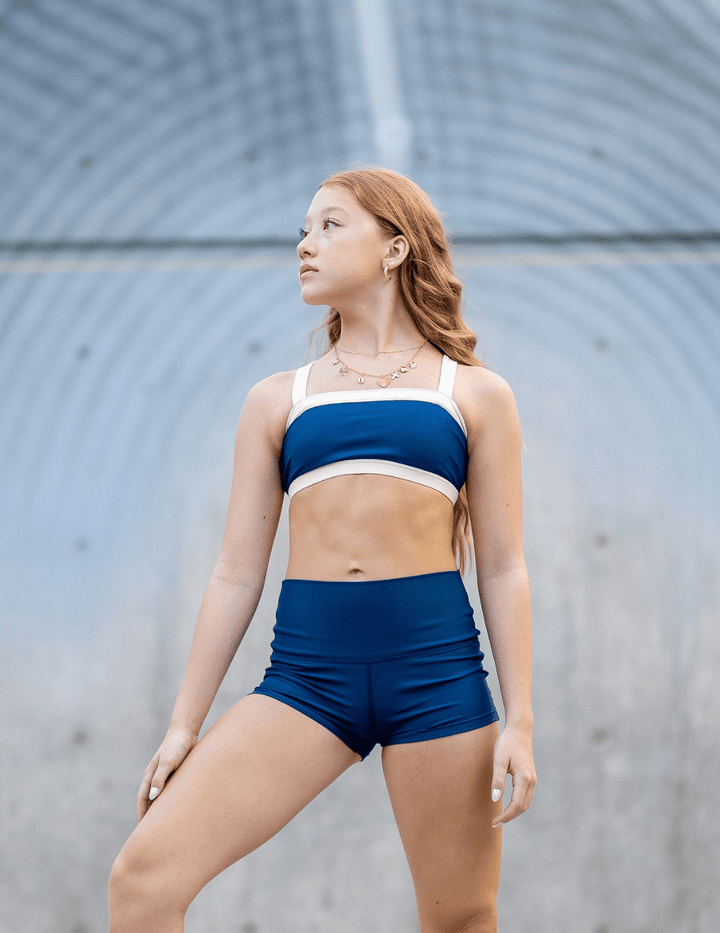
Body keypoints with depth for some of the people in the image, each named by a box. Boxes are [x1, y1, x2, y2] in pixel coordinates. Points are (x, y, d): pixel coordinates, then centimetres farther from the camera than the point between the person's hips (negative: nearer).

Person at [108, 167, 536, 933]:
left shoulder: (475, 395, 10)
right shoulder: (277, 401, 14)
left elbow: (503, 570, 8)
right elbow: (236, 574, 13)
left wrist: (520, 723, 1)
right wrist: (184, 724, 10)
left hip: (435, 669, -1)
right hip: (307, 669, 1)